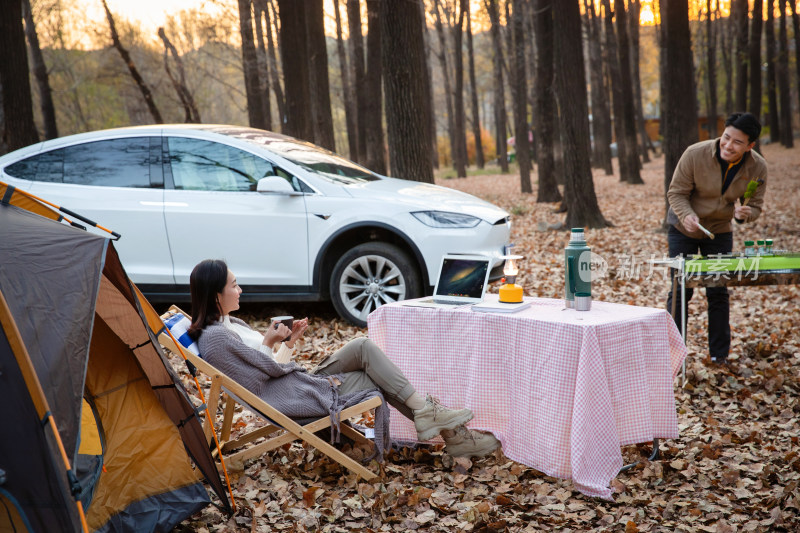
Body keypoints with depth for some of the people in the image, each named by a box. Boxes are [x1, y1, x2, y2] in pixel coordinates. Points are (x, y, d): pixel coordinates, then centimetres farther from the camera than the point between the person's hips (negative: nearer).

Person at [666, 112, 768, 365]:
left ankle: (720, 356, 16)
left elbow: (755, 206, -5)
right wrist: (687, 215, -36)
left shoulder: (757, 167, -15)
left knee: (719, 293, 5)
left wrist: (744, 213, -29)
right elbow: (676, 192, -16)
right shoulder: (695, 154, -25)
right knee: (680, 291, -2)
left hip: (720, 231, 2)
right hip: (683, 229, -2)